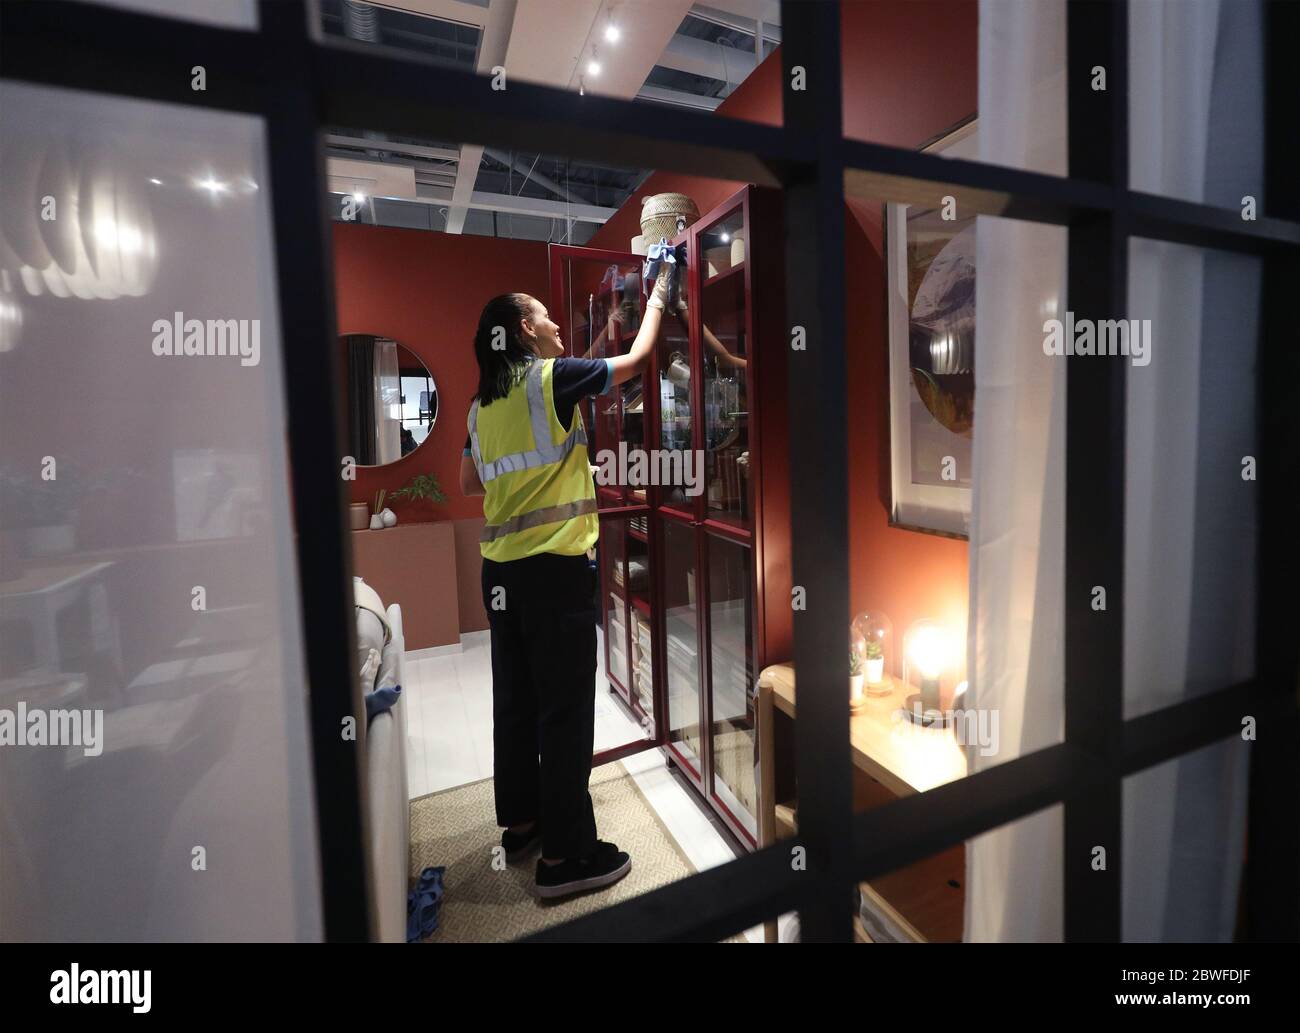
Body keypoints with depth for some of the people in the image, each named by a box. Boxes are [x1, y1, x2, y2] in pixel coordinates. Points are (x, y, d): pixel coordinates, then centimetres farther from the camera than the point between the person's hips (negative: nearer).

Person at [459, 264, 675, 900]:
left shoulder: (482, 403, 13)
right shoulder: (551, 377, -6)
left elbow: (468, 484, 21)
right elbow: (637, 358, 5)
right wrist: (657, 299, 20)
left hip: (501, 569, 8)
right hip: (555, 567, -8)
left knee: (515, 700, 16)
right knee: (566, 710, 0)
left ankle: (520, 823, 32)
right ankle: (564, 854, 10)